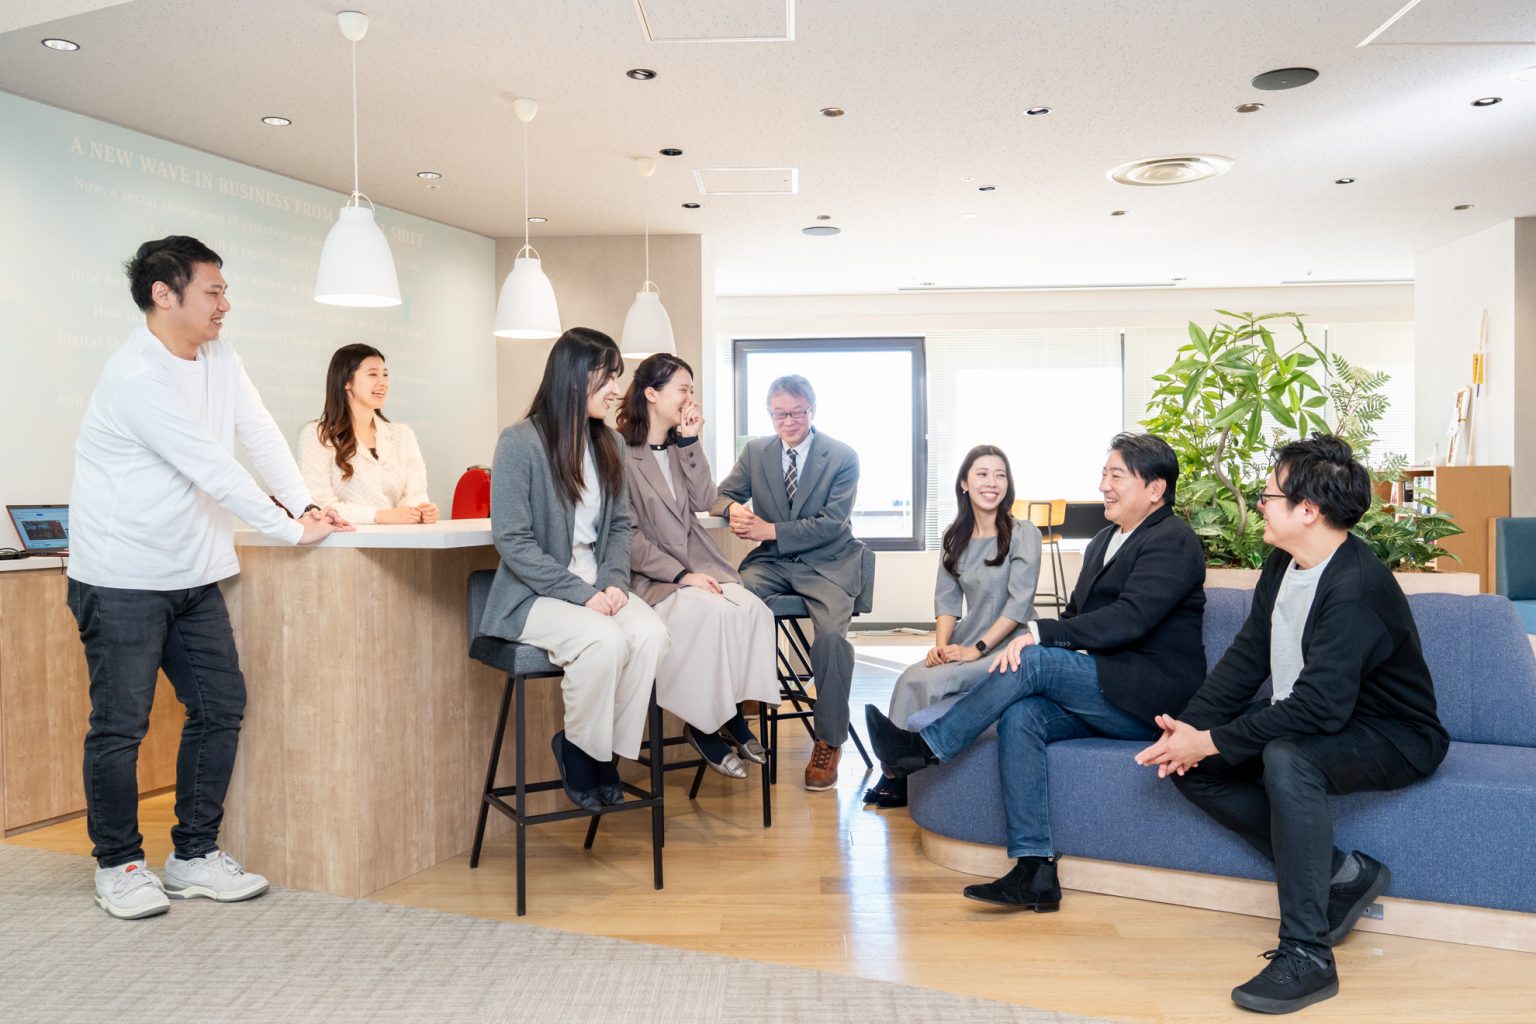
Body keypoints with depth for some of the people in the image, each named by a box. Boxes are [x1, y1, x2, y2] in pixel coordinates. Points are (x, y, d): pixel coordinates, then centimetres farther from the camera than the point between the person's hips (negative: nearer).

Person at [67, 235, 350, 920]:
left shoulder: (219, 358, 8)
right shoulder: (138, 376, -19)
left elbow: (260, 434, 7)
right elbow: (215, 471, -22)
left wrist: (309, 505, -3)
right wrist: (294, 530, -17)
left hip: (192, 574, 8)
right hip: (123, 579, -8)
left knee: (221, 707, 8)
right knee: (121, 725, 1)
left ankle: (195, 856, 19)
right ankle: (118, 866, 18)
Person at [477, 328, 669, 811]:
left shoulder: (608, 443, 9)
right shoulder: (521, 442, -11)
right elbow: (512, 540, -15)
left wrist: (614, 581, -7)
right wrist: (581, 593, -19)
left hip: (595, 584, 6)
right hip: (534, 594, -5)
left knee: (651, 633, -24)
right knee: (605, 640, -32)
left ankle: (604, 751, -5)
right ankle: (578, 749, -5)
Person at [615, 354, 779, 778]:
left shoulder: (678, 446, 16)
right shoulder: (621, 452, -7)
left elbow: (704, 500, 3)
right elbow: (626, 536, -12)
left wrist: (691, 441, -3)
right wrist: (680, 574, -18)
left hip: (697, 565, 6)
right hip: (650, 576, -6)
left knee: (752, 608, -22)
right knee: (711, 612, -31)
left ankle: (731, 715, -9)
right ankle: (702, 724, -13)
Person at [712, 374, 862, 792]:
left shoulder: (843, 457, -2)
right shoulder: (755, 451, 9)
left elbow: (831, 524, -9)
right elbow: (721, 496, 9)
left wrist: (770, 530, -19)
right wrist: (734, 508, -17)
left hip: (827, 562, -3)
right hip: (772, 562, 3)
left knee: (831, 634, -31)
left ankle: (829, 741, -12)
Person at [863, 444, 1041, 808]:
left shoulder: (1023, 534, -6)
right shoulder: (956, 538, 11)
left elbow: (1019, 603, -13)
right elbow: (946, 599, 7)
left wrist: (976, 649, -18)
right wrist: (941, 644, -11)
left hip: (1007, 647, -5)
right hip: (967, 646, 5)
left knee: (930, 681, -24)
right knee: (911, 678, -21)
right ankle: (897, 771, -11)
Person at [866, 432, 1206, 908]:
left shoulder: (1173, 540, -8)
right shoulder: (1104, 540, 20)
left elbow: (1128, 618, -22)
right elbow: (1075, 617, 18)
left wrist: (1038, 634, -24)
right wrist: (1032, 643, -3)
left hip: (1154, 697, -8)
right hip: (1105, 694, 8)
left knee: (1034, 660, -26)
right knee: (1020, 715, -20)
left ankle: (923, 746, -19)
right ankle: (1034, 871, -22)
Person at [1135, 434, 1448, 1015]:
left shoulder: (1358, 586, -27)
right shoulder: (1284, 566, 1)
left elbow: (1320, 706, -33)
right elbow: (1247, 658, 2)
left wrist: (1212, 742, -28)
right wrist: (1192, 726, -12)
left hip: (1392, 739, -9)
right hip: (1307, 719, 9)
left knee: (1285, 757, -38)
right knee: (1189, 764, -7)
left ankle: (1306, 955, -27)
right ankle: (1340, 875, 1)